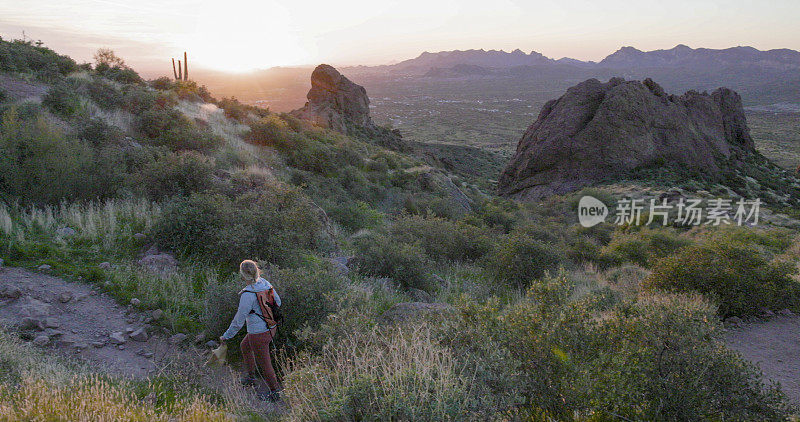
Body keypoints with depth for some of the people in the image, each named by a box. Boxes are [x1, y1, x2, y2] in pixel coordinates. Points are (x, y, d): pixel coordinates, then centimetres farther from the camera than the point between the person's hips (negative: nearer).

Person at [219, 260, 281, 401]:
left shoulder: (247, 295, -26)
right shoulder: (264, 282, -6)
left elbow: (239, 320, -17)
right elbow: (278, 302, 6)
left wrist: (226, 336, -3)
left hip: (259, 334, -8)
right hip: (272, 327, 8)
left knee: (264, 363, 13)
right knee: (244, 346, 31)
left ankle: (274, 393, 31)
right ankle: (250, 378, 46)